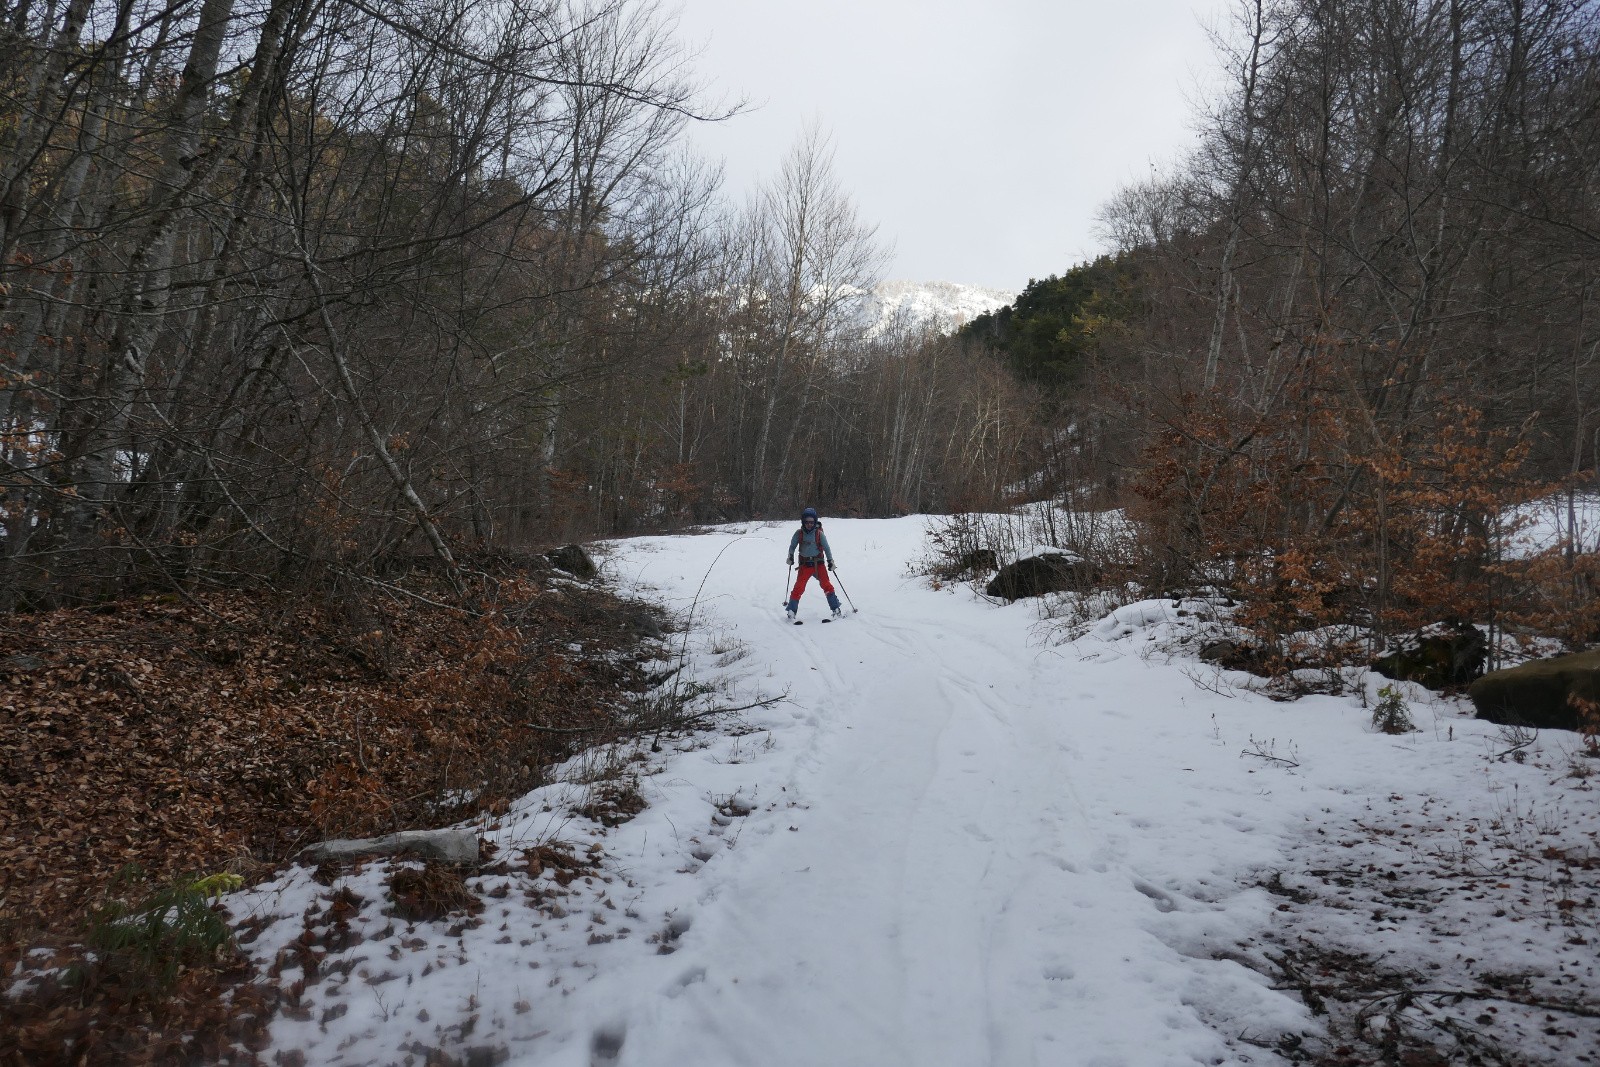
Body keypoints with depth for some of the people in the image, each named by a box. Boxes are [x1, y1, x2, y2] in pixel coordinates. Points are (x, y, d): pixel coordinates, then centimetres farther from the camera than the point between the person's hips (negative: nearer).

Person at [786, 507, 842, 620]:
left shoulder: (819, 534, -5)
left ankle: (836, 609, 1)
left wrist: (830, 561, 0)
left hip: (818, 563, -1)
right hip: (805, 564, 1)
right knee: (799, 586, -9)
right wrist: (790, 557, 1)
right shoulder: (799, 533, -2)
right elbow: (792, 546, 12)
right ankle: (791, 610, -1)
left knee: (826, 585, -7)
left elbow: (826, 548, 3)